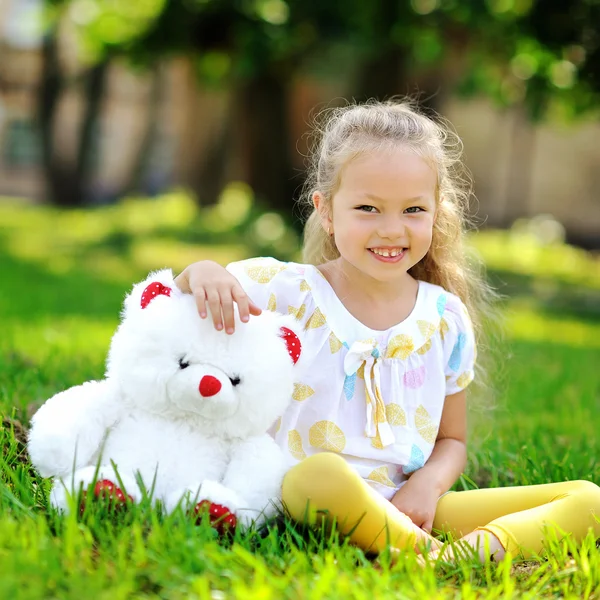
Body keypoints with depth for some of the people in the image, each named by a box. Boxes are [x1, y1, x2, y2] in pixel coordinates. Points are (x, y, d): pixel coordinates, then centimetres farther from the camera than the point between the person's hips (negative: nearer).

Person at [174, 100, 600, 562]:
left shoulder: (446, 318, 7)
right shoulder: (289, 291, -2)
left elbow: (452, 441, 15)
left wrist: (427, 485, -8)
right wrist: (202, 273, -27)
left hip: (410, 507, 4)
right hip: (306, 504, -4)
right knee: (319, 474, -42)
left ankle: (474, 550, -34)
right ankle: (433, 558, -28)